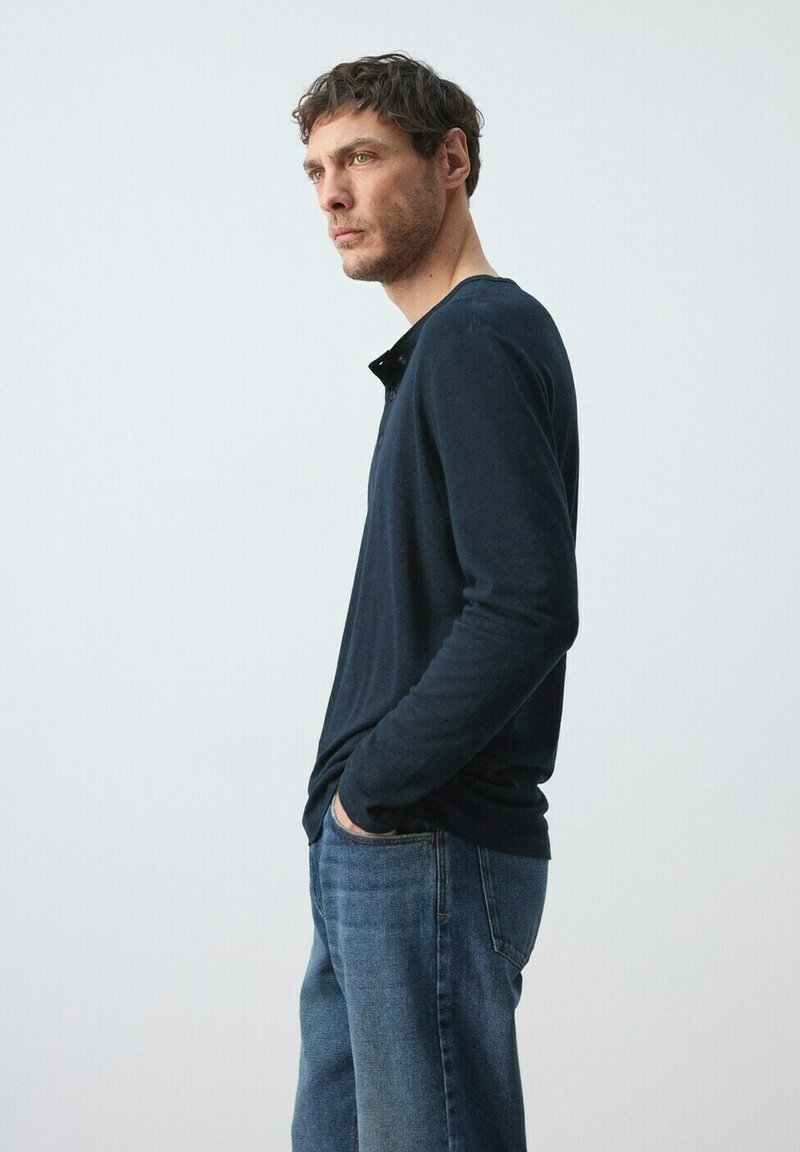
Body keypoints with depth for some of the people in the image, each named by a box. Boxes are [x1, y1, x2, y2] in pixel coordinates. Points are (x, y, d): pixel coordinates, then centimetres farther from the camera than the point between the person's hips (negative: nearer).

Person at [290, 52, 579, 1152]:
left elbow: (529, 604, -24)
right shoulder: (440, 348, 19)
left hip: (431, 853, -10)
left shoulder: (482, 335, -12)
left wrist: (376, 784, -15)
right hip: (376, 855, 10)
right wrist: (353, 800, 12)